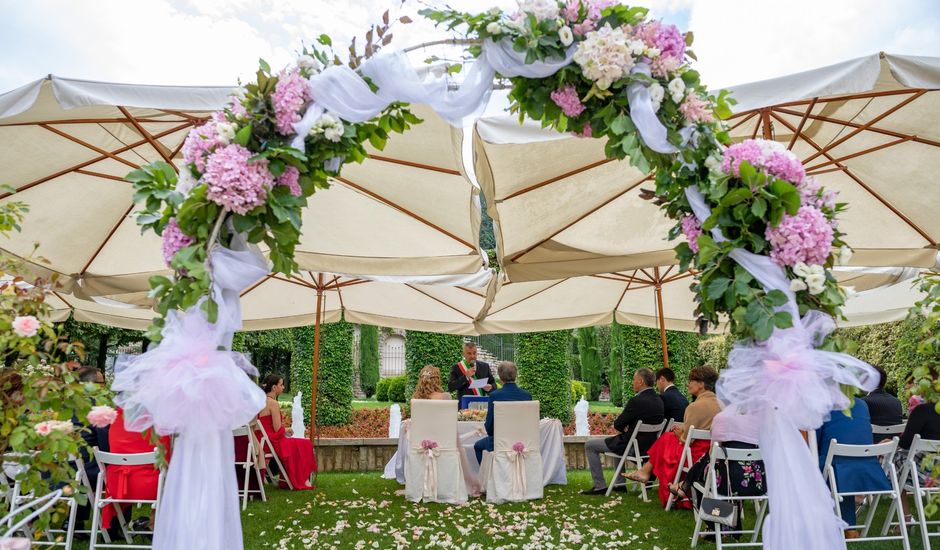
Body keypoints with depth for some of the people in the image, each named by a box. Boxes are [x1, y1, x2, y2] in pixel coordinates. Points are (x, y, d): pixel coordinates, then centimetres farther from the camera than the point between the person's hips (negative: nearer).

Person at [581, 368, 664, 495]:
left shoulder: (636, 401, -24)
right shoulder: (658, 400, 2)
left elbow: (617, 425, -16)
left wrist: (623, 428, 6)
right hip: (650, 445, 9)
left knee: (589, 445, 5)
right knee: (617, 441, 37)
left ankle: (600, 486, 8)